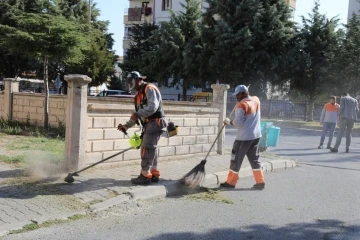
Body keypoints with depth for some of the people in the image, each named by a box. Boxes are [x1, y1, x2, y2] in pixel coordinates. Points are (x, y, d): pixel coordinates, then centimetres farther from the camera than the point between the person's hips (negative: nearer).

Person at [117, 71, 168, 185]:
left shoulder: (150, 89, -9)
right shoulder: (139, 95, 20)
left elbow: (153, 107, -24)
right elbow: (138, 115, 21)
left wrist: (138, 114, -23)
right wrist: (126, 126, 12)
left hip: (155, 123, -10)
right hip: (149, 124, 10)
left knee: (147, 149, -9)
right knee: (149, 149, 11)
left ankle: (145, 176, -6)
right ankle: (154, 174, 19)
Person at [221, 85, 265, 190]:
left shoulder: (241, 105, -16)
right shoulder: (256, 100, 6)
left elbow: (238, 123, -19)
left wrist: (229, 122, -3)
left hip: (244, 137, -7)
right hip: (256, 135, 7)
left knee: (236, 159, 4)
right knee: (254, 159, 14)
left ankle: (230, 182, 12)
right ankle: (260, 182, 12)